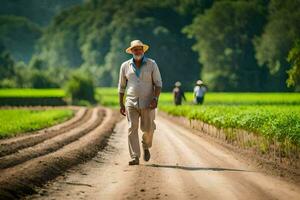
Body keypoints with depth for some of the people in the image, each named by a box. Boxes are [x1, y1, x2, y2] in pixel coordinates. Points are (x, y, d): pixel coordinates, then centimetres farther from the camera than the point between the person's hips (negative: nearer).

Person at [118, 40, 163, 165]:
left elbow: (158, 83, -3)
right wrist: (121, 104, 5)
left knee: (148, 129, 2)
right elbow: (121, 86, 10)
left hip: (147, 103, -1)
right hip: (131, 103, 1)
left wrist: (155, 99, -18)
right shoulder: (125, 66, 4)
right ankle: (135, 157, -9)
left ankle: (146, 146, 35)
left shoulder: (152, 64, -2)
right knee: (132, 129, -9)